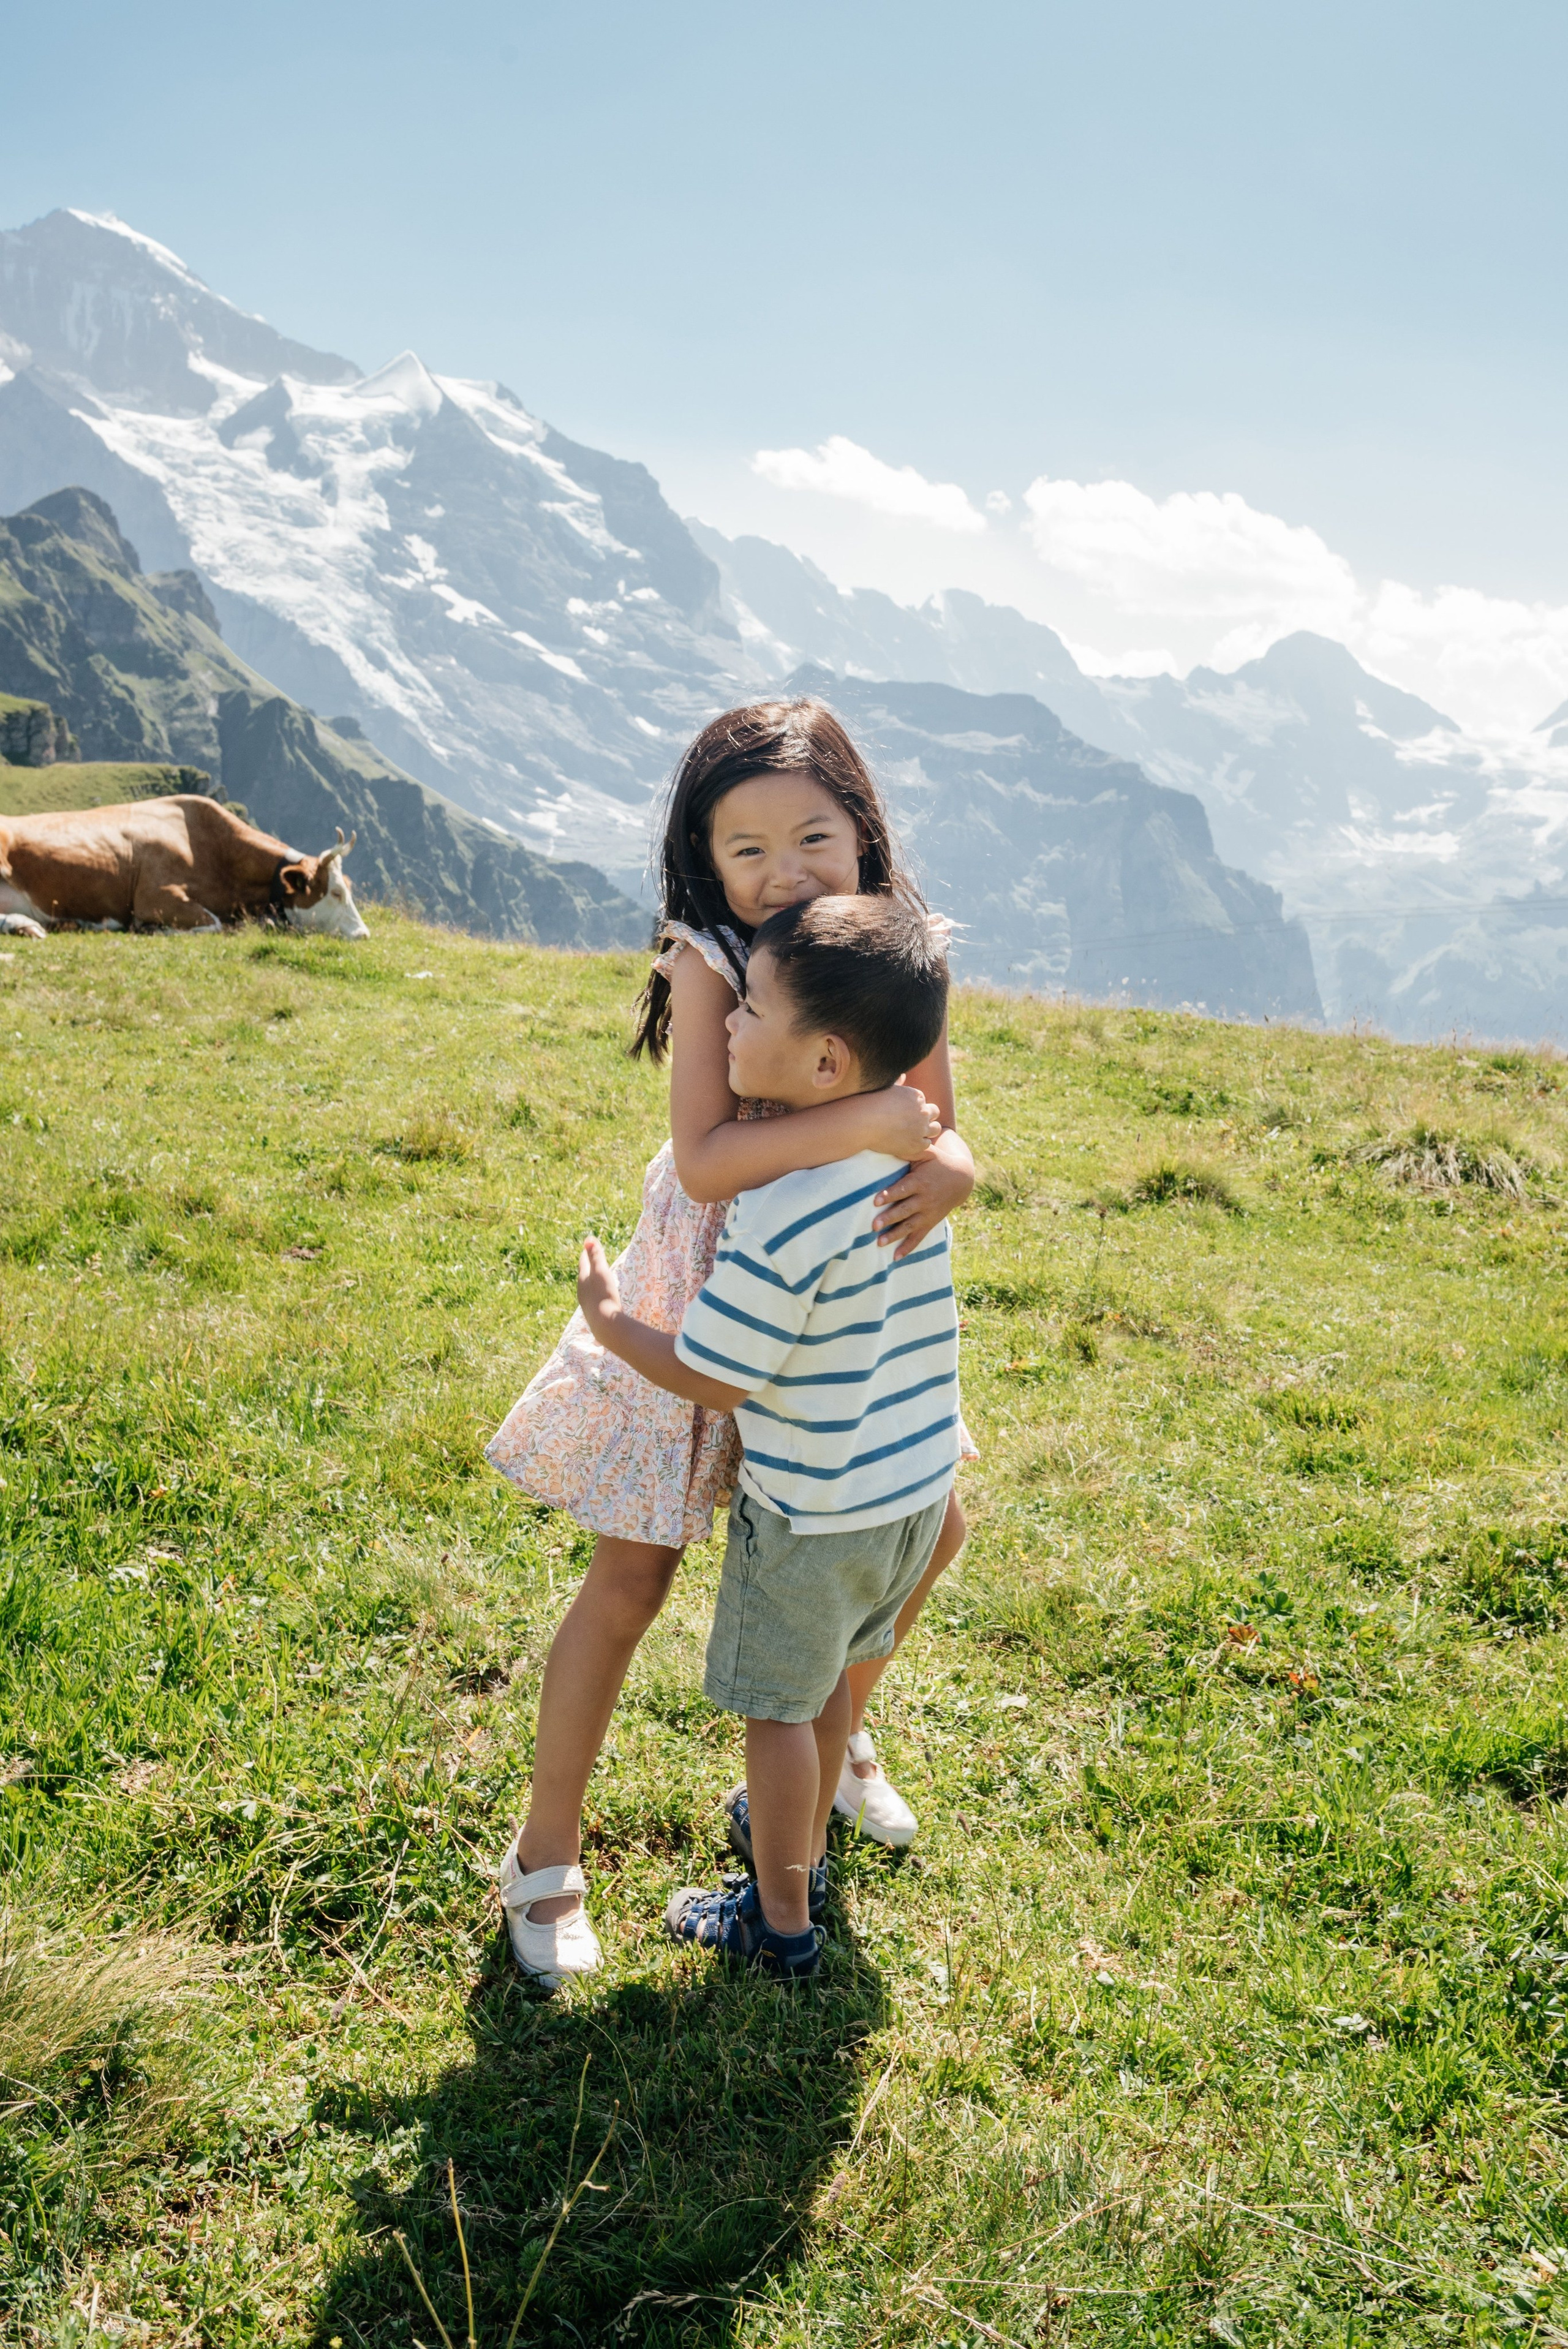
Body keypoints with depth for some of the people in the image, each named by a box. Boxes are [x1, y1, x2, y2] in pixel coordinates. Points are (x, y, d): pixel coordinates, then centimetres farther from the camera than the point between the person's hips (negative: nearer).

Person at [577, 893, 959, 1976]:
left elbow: (711, 1378, -21)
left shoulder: (784, 1214, -31)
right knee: (830, 1678, 28)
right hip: (921, 1483, 7)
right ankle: (804, 1847, 50)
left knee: (777, 1706, 14)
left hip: (814, 1515, -7)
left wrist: (610, 1323, -5)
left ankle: (779, 1921, 32)